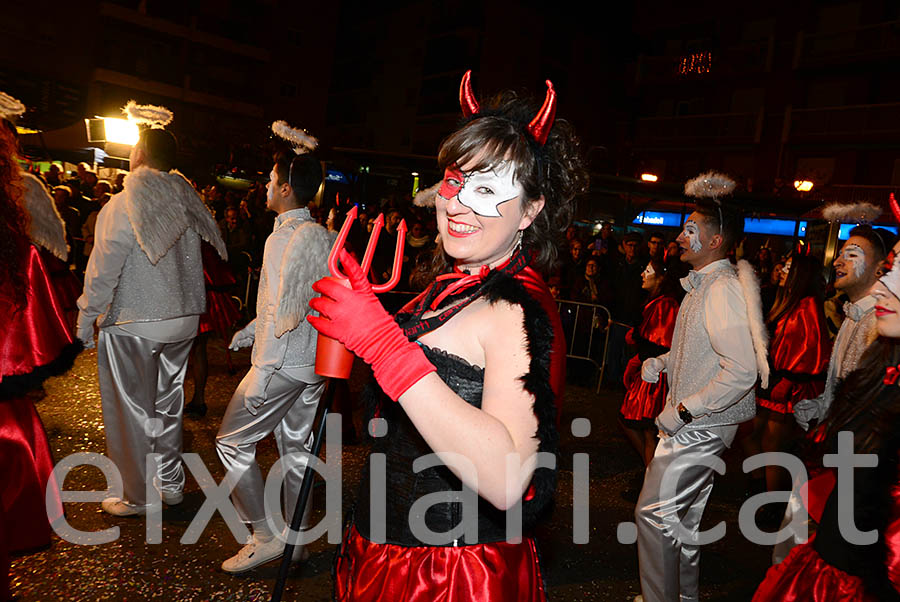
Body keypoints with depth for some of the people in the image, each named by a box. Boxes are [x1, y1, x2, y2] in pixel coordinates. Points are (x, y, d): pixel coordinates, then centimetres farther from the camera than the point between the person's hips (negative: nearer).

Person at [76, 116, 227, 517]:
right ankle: (171, 484, 30)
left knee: (131, 411, 7)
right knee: (167, 403, 18)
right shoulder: (186, 203, 4)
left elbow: (104, 269, -14)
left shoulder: (122, 206, -14)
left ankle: (136, 498, 19)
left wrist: (86, 318, -5)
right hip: (182, 319, 6)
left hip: (133, 324, -6)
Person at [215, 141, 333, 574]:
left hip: (283, 363, -9)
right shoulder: (321, 236, 11)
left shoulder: (285, 237, -17)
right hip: (312, 363, 9)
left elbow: (287, 313, -22)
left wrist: (263, 374, -19)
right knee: (296, 446, 17)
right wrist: (253, 328, 27)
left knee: (232, 442, 6)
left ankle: (265, 536, 11)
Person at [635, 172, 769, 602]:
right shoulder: (702, 284, 10)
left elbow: (741, 371, -29)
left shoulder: (723, 289, -22)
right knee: (684, 514, 21)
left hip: (701, 424, -10)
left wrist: (681, 411, -23)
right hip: (694, 421, 10)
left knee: (654, 512, -3)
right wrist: (662, 362, 6)